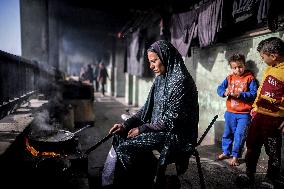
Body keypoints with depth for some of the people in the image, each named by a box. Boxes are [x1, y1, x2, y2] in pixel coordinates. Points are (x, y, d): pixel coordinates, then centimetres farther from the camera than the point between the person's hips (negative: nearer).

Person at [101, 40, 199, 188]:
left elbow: (172, 119, -21)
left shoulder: (180, 80, -19)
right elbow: (147, 108, 9)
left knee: (126, 148, -17)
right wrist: (126, 124, -3)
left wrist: (142, 129, -14)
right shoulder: (160, 79, 8)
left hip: (174, 135, -8)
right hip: (158, 128, 8)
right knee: (119, 138, -1)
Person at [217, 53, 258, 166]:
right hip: (230, 112, 4)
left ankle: (235, 156, 19)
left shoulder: (250, 78, -6)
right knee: (227, 133, 16)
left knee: (240, 135, 2)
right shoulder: (229, 78, 4)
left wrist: (240, 95, -24)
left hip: (244, 114, -4)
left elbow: (253, 94, -12)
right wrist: (224, 93, -19)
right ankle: (226, 152, 33)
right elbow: (219, 88, 2)